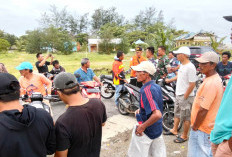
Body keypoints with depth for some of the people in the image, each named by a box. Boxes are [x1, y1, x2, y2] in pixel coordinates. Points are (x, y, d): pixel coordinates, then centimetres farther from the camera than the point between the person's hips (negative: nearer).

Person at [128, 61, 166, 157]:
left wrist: (143, 126, -27)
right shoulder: (156, 87, 0)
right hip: (158, 129, 8)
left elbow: (157, 114, -36)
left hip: (146, 131, -8)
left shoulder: (146, 90, -28)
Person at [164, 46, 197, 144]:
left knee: (186, 117, 5)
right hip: (178, 94, 10)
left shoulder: (190, 67, -23)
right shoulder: (182, 65, 7)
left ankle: (184, 136, 20)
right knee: (177, 114, 22)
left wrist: (185, 97, -20)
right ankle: (174, 130, 39)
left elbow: (192, 84, -24)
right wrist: (170, 80, 36)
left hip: (186, 96, -10)